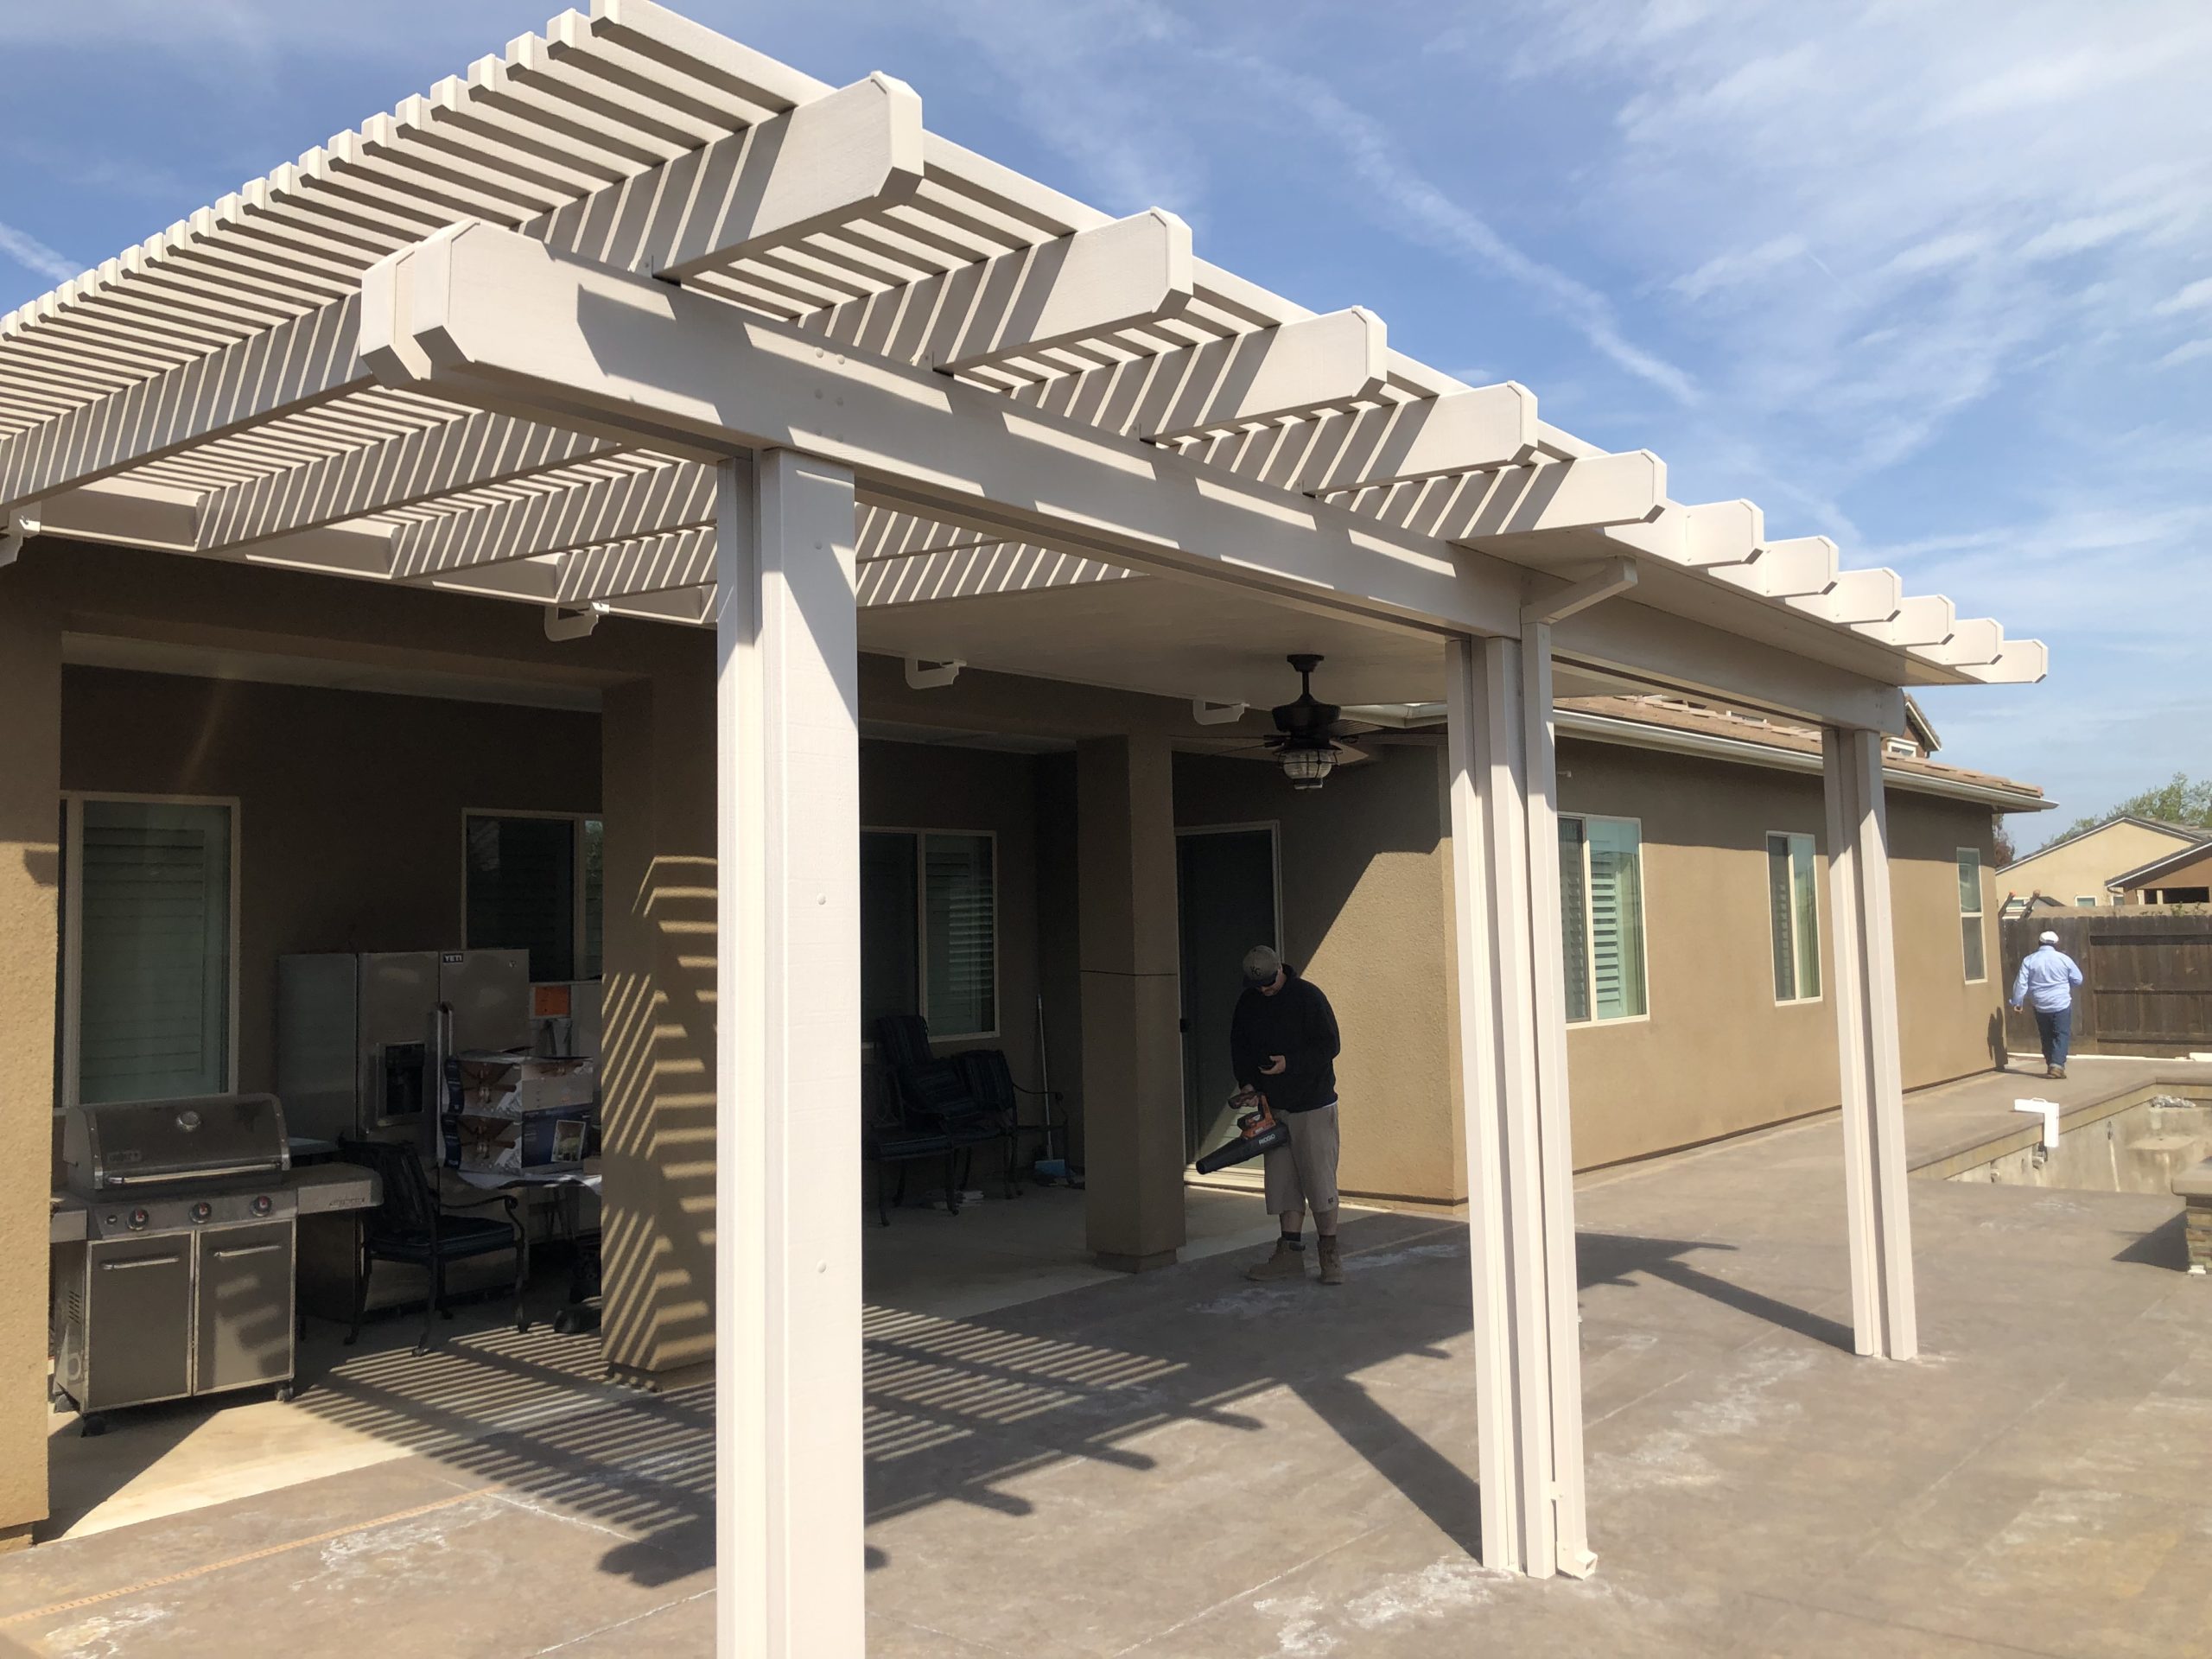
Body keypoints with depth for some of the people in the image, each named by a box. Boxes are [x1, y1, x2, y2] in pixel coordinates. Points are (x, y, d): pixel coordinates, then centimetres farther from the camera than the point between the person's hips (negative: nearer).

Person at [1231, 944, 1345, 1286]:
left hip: (1313, 1106, -5)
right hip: (1274, 1107, 5)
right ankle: (1290, 1254, 10)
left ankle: (1329, 1255, 6)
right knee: (1283, 1182, 5)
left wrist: (1290, 1063, -21)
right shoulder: (1248, 1003, 7)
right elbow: (1238, 1047, 17)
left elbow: (1330, 1046, -12)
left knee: (1319, 1180, -3)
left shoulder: (1308, 996, -10)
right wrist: (1248, 1082, 2)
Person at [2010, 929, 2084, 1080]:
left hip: (2040, 1006, 2)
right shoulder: (2064, 959, -4)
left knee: (2047, 1037, 13)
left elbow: (2021, 983, -6)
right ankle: (2057, 1065, -14)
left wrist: (2017, 1002, 0)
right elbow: (2078, 980, 6)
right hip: (2061, 1004, -2)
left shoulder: (2029, 960, -2)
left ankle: (2051, 1065, 17)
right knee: (2061, 1035, 0)